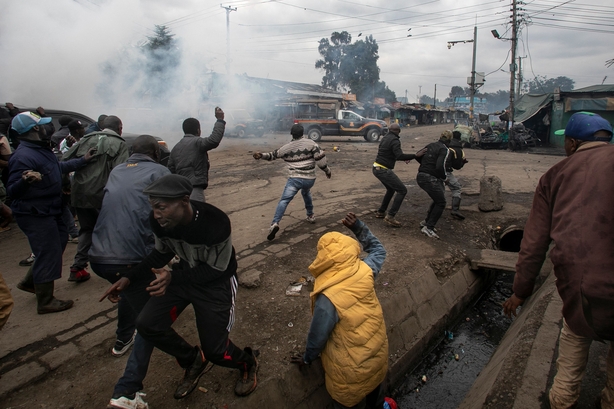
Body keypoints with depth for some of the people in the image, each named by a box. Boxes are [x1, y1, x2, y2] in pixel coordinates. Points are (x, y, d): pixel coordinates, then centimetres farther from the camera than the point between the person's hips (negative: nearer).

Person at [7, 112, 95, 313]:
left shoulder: (41, 149, 7)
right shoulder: (23, 156, -25)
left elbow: (59, 167, 23)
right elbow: (11, 190, -28)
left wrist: (82, 160, 21)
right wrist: (26, 181, -49)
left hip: (48, 211, 11)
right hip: (35, 215, -11)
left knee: (59, 240, 24)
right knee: (49, 253, -5)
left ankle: (32, 281, 36)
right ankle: (45, 302, 7)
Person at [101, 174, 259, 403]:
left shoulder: (216, 223, -36)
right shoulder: (159, 221, -20)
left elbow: (215, 270, -24)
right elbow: (161, 253, 1)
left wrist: (173, 277, -36)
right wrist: (129, 277, -10)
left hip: (216, 281, -5)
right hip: (186, 274, 6)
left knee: (214, 349, -4)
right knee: (147, 324, -8)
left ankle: (247, 363, 32)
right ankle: (193, 360, 18)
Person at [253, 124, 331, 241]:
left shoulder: (286, 147, 5)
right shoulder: (311, 143, 2)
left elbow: (273, 155, 13)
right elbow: (320, 158, -2)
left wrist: (261, 155, 21)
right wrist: (327, 170, 9)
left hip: (295, 178, -2)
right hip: (310, 179, 2)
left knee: (284, 201, -7)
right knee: (306, 193, 35)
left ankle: (275, 223, -25)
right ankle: (310, 215, 39)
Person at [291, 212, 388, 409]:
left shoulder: (328, 300, -33)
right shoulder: (365, 271, -20)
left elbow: (318, 336, -16)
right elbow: (379, 250, 4)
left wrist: (307, 359, 3)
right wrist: (358, 227, -1)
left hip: (351, 369, -5)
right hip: (378, 352, 6)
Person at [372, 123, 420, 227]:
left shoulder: (385, 138, 15)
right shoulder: (394, 140, -13)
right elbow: (399, 155, -27)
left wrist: (404, 158, 21)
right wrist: (415, 155, -23)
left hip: (377, 168, 10)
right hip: (384, 170, -10)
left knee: (391, 189, 26)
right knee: (402, 190, -7)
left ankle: (381, 212, 30)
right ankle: (390, 216, -11)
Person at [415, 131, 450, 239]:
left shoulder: (431, 145, 11)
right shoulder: (444, 150, -11)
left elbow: (417, 156, 17)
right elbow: (440, 166, -22)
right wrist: (444, 177, -5)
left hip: (420, 176, 9)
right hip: (431, 179, -9)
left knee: (437, 200, 24)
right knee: (441, 203, 2)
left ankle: (426, 222, 31)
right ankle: (428, 227, 0)